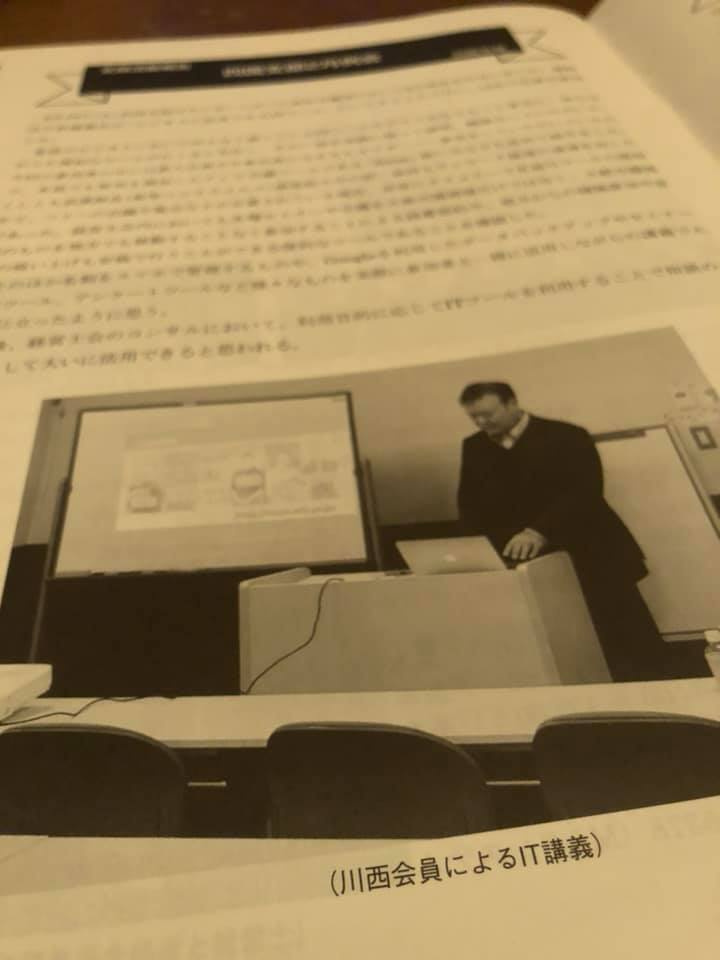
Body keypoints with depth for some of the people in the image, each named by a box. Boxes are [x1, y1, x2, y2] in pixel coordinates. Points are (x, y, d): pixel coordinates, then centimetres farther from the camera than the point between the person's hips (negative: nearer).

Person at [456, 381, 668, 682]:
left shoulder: (566, 437, -6)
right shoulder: (474, 447, 9)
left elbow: (583, 492, -18)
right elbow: (469, 504, 6)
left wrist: (540, 532, -32)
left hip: (585, 555, -3)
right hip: (519, 560, 3)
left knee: (626, 634, 3)